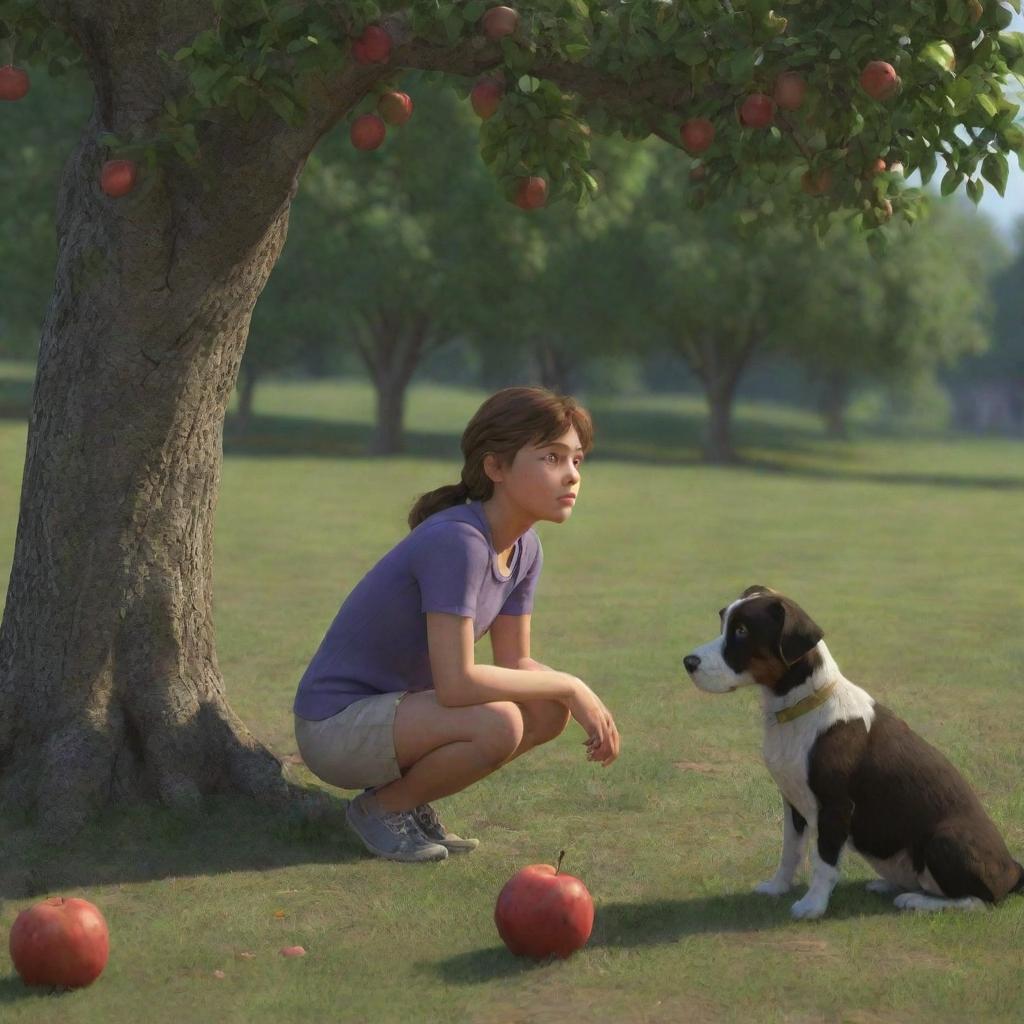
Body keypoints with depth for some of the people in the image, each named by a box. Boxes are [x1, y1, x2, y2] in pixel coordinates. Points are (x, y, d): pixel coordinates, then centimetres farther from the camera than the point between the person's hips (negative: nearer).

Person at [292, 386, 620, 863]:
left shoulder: (524, 549, 1)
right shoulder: (457, 541, -26)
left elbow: (514, 662, 7)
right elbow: (456, 684, -30)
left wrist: (585, 702, -12)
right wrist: (570, 686, -20)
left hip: (396, 707, 9)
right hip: (337, 727, -9)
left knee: (549, 712, -3)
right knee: (498, 723, -29)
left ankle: (408, 799, 9)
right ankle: (383, 806, -3)